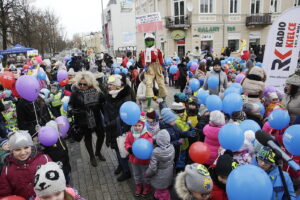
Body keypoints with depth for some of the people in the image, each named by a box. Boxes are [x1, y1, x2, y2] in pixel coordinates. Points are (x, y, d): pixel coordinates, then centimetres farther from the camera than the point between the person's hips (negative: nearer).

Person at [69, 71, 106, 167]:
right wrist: (74, 111, -26)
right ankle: (92, 156, 38)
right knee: (88, 138, 15)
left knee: (101, 135, 13)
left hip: (96, 118, 2)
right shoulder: (75, 93, -12)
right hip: (84, 120, -2)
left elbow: (104, 102, -2)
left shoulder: (96, 91, -7)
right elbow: (70, 107, -9)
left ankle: (98, 152, 43)